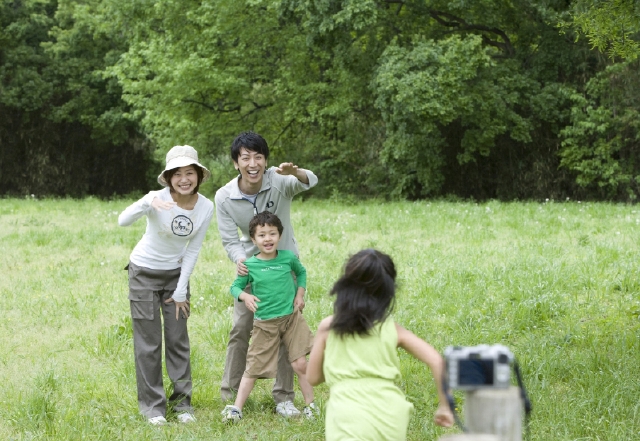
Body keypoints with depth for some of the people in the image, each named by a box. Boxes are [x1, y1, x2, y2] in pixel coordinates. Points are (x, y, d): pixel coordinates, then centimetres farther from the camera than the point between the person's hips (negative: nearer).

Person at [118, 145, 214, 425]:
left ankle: (182, 402, 17)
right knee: (149, 343, -1)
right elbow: (123, 221, -43)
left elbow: (192, 251, -5)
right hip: (144, 273, -3)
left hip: (176, 273, 3)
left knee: (178, 339, 5)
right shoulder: (158, 199, -26)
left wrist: (181, 291, -5)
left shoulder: (205, 207, -13)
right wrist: (147, 205, -61)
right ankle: (152, 405, 10)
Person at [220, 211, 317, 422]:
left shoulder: (288, 257, -4)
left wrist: (300, 293, 4)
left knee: (300, 364, -3)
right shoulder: (250, 265, -8)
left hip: (291, 318, 1)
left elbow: (301, 272, 16)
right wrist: (244, 296, -19)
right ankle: (236, 408, 12)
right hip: (264, 323, -1)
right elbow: (235, 287, 1)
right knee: (254, 368, 4)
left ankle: (310, 405, 12)